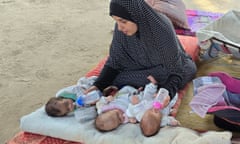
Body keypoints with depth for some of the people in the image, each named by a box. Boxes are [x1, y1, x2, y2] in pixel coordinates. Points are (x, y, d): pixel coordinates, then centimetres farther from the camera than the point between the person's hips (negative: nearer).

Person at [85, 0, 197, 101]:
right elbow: (114, 60, -12)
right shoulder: (121, 28, -24)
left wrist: (167, 93, -46)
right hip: (142, 66, 3)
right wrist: (98, 85, -25)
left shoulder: (162, 28, -36)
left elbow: (175, 71, -28)